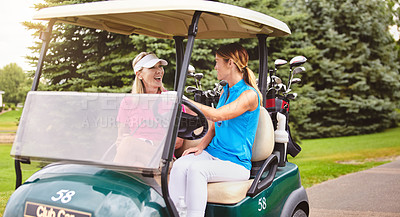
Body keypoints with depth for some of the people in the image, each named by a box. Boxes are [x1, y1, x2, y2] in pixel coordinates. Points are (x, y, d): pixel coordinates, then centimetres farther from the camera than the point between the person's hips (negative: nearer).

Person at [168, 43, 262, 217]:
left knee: (196, 169, -33)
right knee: (180, 165, -23)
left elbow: (217, 115, -23)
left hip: (236, 163, -7)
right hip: (212, 154, 7)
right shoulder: (226, 91, 18)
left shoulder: (249, 94, -10)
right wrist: (201, 146, 1)